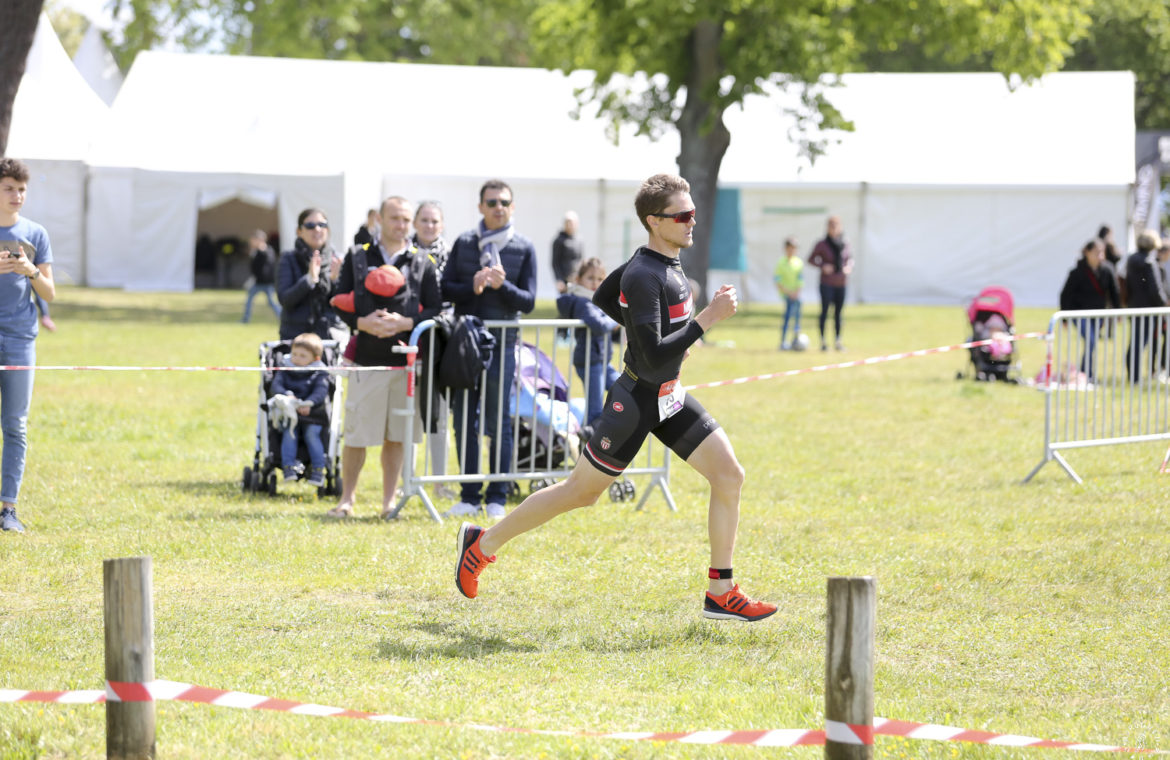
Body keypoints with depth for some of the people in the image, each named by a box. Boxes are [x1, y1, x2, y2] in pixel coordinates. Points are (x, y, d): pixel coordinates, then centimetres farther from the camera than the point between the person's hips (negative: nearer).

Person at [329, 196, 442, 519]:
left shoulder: (423, 263, 9)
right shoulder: (357, 258, 8)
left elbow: (435, 310, 5)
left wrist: (404, 323, -12)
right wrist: (362, 323, -13)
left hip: (407, 359, 1)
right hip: (366, 357, -1)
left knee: (396, 434, 5)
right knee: (356, 434, -1)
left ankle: (389, 500, 14)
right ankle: (347, 498, 10)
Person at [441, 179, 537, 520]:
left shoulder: (524, 249, 3)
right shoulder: (463, 243, 9)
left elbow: (528, 301, 0)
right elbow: (445, 290, 4)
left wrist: (501, 286, -18)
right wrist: (472, 287, -15)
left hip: (501, 343, -2)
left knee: (499, 424, 0)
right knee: (464, 423, 4)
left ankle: (497, 498, 7)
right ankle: (469, 497, 12)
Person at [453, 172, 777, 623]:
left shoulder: (665, 262, 5)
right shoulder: (643, 277, -25)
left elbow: (603, 299, 22)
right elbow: (653, 359, -32)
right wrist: (706, 319, -32)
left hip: (670, 399, 9)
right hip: (636, 403, -9)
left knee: (729, 475, -2)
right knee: (581, 492, 4)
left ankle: (720, 594, 3)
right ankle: (483, 545, 21)